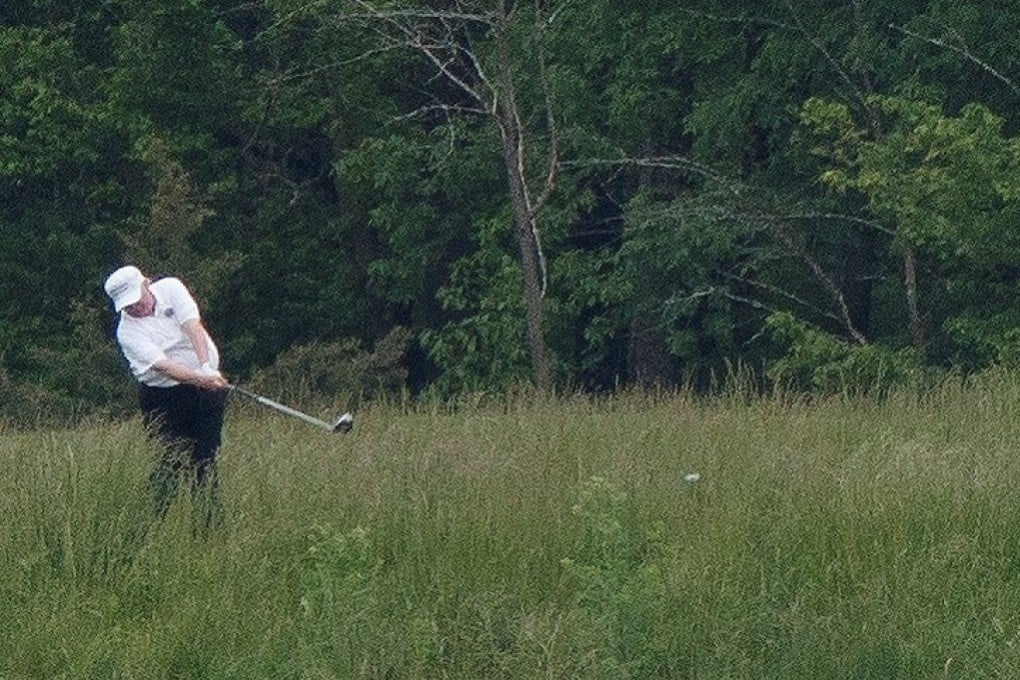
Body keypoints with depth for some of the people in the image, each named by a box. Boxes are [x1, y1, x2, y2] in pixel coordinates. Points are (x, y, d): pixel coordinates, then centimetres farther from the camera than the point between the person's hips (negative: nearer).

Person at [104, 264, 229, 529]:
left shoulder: (171, 289, -4)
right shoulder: (128, 331, -13)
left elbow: (194, 327, -16)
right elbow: (162, 366, -25)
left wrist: (207, 367, -32)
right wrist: (200, 379, -40)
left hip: (207, 381, 2)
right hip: (162, 397, -2)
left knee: (204, 458, 0)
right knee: (170, 461, -10)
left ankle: (210, 525, 3)